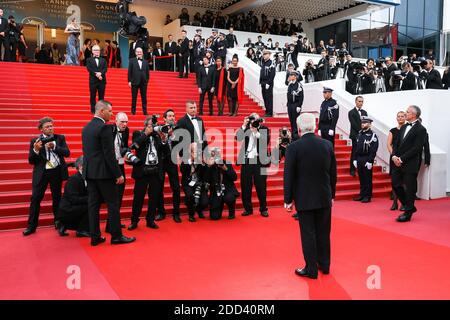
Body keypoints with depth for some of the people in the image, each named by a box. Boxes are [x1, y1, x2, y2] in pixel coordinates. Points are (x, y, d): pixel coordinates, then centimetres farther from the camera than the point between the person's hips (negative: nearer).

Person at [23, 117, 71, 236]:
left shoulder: (60, 138, 5)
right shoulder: (35, 141, 1)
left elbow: (67, 153, -6)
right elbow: (31, 161, -1)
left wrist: (54, 147, -19)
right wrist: (36, 150, -20)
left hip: (56, 171, 1)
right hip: (41, 173, -1)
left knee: (57, 198, 11)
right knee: (35, 198, -1)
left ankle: (57, 222, 25)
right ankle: (31, 225, 8)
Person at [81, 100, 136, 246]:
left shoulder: (86, 128, 13)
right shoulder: (104, 127, -14)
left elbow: (87, 152, 16)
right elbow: (109, 154, -18)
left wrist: (88, 169, 20)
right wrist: (118, 174, -14)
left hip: (89, 172, 8)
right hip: (103, 172, -8)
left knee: (93, 204, 9)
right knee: (112, 204, 1)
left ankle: (95, 237, 14)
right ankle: (116, 236, 7)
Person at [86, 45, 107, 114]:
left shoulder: (103, 60, 14)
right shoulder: (89, 60, 8)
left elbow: (105, 69, 0)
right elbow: (89, 69, -6)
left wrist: (100, 73, -19)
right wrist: (96, 75, -18)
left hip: (102, 81, 2)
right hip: (93, 81, -2)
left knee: (101, 96, 2)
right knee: (93, 96, 1)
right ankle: (93, 110, 5)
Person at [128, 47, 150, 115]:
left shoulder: (145, 62, 10)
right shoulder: (132, 60, 4)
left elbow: (148, 72, 10)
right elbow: (129, 71, 0)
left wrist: (147, 81, 3)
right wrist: (129, 81, -6)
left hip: (143, 82, 2)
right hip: (135, 82, -2)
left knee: (144, 97, 4)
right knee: (134, 97, 4)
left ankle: (145, 111, 9)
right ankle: (133, 111, 11)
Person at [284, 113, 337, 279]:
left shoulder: (293, 148, -14)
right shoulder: (327, 145, -1)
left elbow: (289, 176, -11)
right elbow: (333, 173, 5)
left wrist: (288, 199, -2)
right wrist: (332, 194, 15)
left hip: (304, 199, -4)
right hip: (325, 197, 4)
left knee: (308, 234, 5)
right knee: (323, 232, 15)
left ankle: (311, 269, 14)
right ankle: (324, 265, 29)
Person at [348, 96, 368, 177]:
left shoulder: (364, 112, 18)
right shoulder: (351, 112, 1)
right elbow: (353, 124, -8)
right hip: (355, 135, -5)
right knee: (354, 153, -4)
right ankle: (352, 170, 1)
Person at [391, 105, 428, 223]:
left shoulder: (420, 129, -9)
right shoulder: (404, 127, 14)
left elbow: (416, 148, -16)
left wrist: (402, 159, -18)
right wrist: (394, 156, -3)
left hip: (410, 164, -8)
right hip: (399, 163, 8)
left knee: (410, 188, 1)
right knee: (395, 184, 9)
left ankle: (408, 213, 12)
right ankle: (410, 207, 26)